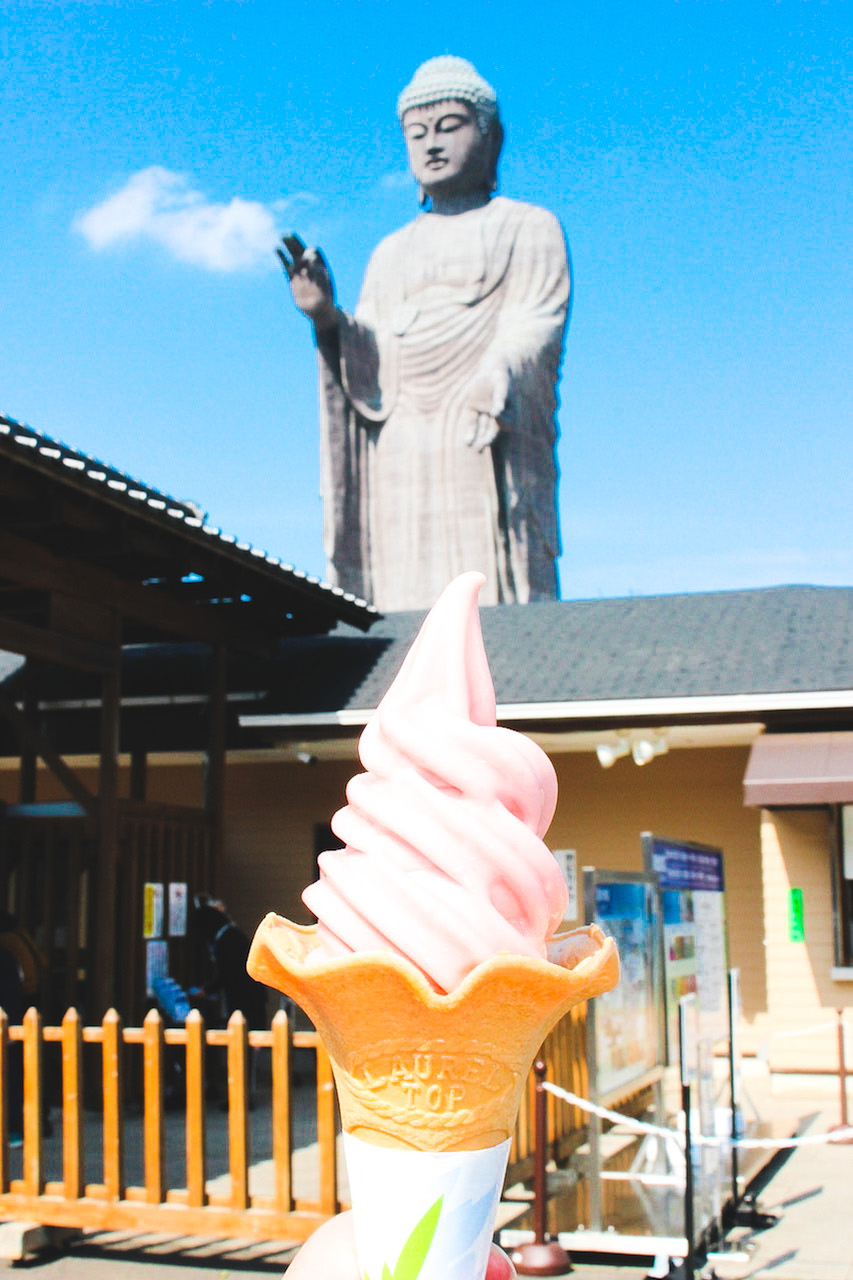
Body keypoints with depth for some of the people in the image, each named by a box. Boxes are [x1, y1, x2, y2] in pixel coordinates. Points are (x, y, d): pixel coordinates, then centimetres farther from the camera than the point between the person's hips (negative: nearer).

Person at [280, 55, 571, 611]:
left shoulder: (531, 229, 13)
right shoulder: (392, 254, 26)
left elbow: (531, 331, -4)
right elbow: (366, 373, 15)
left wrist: (496, 377, -24)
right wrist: (325, 318, -4)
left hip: (489, 458, -4)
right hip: (399, 470, 4)